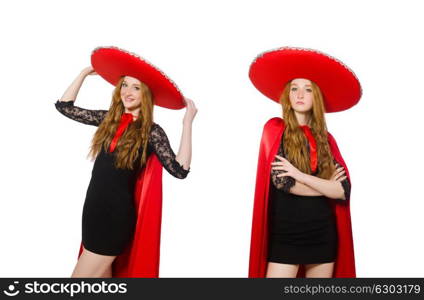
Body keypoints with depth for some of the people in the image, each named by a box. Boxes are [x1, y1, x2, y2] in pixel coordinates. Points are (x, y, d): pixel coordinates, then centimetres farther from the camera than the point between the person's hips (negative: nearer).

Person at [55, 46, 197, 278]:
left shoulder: (152, 132, -10)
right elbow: (64, 106, 13)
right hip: (93, 209, 6)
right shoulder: (108, 119, 6)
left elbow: (179, 170, -19)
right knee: (102, 274, 19)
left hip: (117, 215, -6)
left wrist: (187, 123, -20)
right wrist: (84, 73, 13)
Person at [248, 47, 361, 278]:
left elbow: (344, 190, -4)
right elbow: (282, 181, -13)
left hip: (323, 234, 4)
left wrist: (299, 175, -14)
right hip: (285, 234, -3)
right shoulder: (275, 128, -2)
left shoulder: (326, 138, 8)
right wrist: (327, 186, -3)